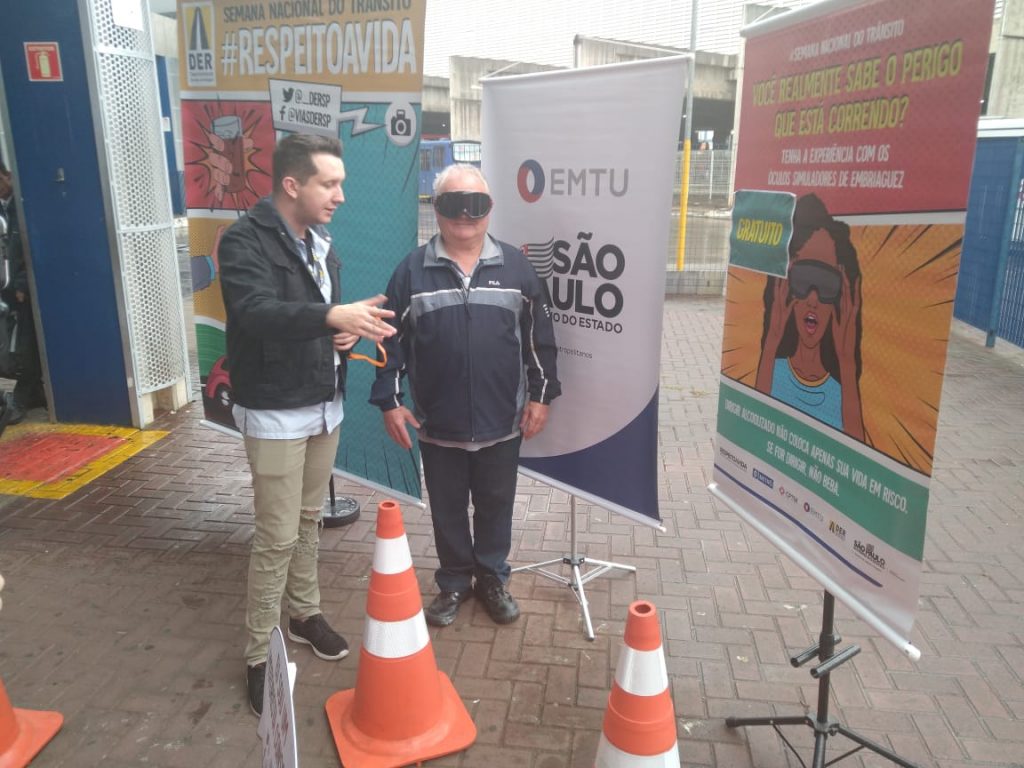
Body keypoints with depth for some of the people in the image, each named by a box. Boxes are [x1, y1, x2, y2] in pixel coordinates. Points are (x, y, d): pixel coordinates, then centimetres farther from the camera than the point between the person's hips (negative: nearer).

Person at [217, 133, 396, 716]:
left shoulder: (320, 242, 10)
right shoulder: (245, 242, -16)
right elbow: (257, 313, -33)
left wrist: (346, 332, -3)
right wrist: (331, 316, -48)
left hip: (325, 406, 7)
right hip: (275, 413, -7)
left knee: (310, 520, 18)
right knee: (277, 537, -3)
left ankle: (306, 614, 36)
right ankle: (260, 656, 13)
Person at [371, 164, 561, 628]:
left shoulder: (515, 266, 0)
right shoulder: (412, 271, -2)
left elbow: (539, 337, 4)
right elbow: (393, 341, 0)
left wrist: (541, 395, 2)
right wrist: (389, 400, -3)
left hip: (502, 421, 1)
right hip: (438, 423, 0)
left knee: (495, 505, 15)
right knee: (447, 508, 14)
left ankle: (492, 579, 35)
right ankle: (454, 582, 34)